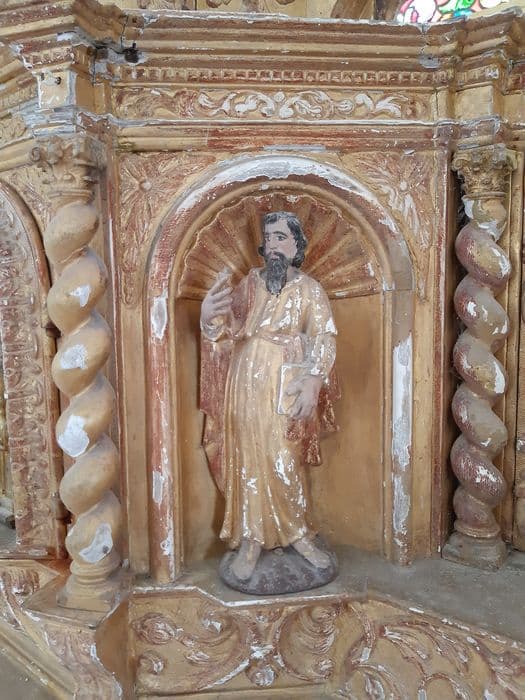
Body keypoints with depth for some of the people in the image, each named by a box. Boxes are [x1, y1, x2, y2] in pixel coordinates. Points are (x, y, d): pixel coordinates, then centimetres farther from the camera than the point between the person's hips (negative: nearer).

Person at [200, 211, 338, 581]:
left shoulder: (310, 289, 2)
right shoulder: (251, 281, 11)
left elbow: (324, 339, -5)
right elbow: (229, 327, 7)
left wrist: (312, 384, -17)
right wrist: (209, 317, -16)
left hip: (286, 387, -3)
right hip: (246, 383, 3)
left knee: (284, 463, 0)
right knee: (248, 461, 6)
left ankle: (296, 532, 21)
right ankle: (251, 540, 18)